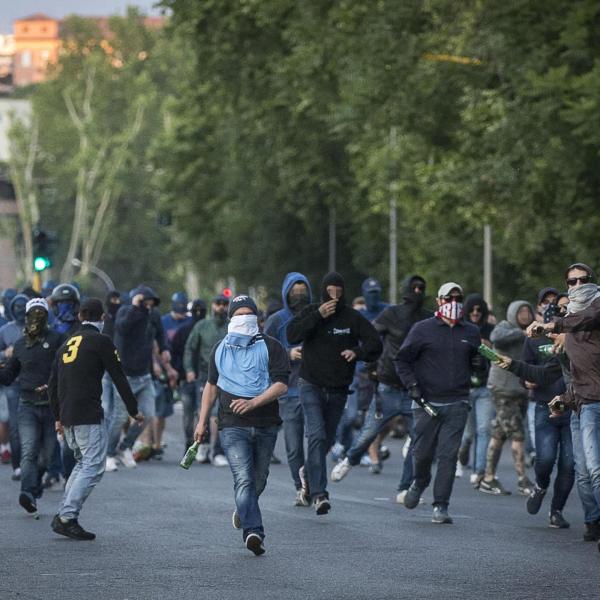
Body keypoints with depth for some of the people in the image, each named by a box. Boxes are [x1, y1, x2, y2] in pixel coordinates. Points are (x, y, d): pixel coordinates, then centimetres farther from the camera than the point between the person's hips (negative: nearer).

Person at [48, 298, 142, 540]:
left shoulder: (67, 343, 18)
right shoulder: (101, 341, -3)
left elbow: (52, 384, 20)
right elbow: (119, 378, -3)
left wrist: (58, 417, 26)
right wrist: (134, 410, 6)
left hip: (67, 417, 8)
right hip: (89, 416, -8)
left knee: (83, 464, 18)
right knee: (93, 466, -6)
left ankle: (63, 515, 10)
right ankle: (67, 517, -16)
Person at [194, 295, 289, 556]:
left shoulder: (270, 346, 1)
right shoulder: (220, 349, 13)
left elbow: (281, 385, -8)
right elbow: (211, 385, 23)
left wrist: (253, 402, -21)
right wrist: (202, 422, 19)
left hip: (265, 424, 0)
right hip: (232, 425, 0)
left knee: (258, 479, 13)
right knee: (244, 479, -16)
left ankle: (243, 511, 42)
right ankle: (253, 531, -26)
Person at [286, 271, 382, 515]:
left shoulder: (353, 318, 0)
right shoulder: (311, 312, -1)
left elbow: (375, 343, -3)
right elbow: (292, 335, -15)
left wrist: (358, 352, -23)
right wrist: (318, 316, -22)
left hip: (338, 390, 3)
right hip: (311, 385, -3)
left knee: (326, 440, 14)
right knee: (317, 435, -20)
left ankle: (308, 472, 43)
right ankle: (319, 493, -26)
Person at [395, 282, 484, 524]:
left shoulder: (471, 332, 11)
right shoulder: (423, 329, 0)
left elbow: (478, 363, 23)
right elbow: (402, 359, 4)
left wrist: (479, 364, -1)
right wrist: (411, 385, -8)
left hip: (457, 404, 2)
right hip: (426, 402, -2)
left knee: (448, 456, -5)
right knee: (423, 452, 4)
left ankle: (440, 506, -2)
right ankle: (419, 483, 37)